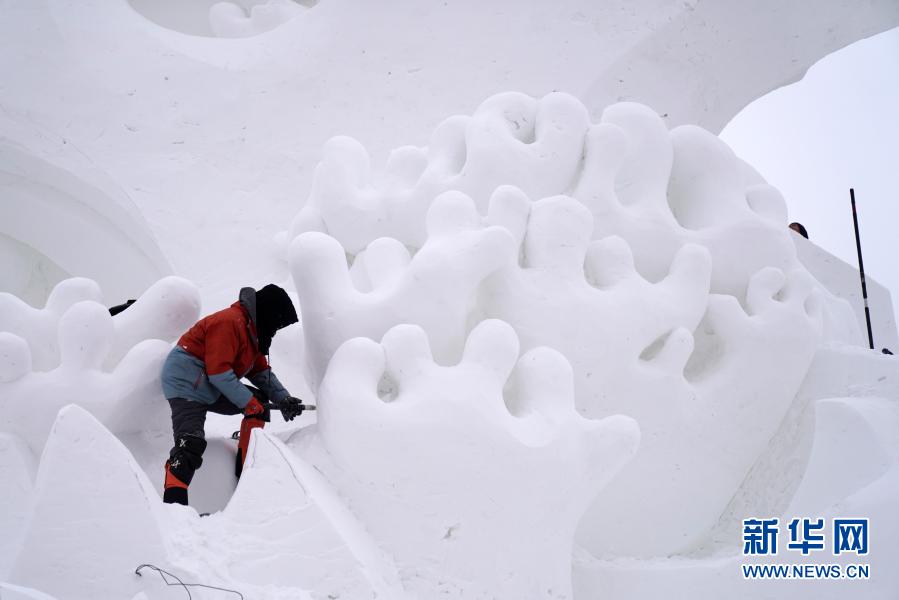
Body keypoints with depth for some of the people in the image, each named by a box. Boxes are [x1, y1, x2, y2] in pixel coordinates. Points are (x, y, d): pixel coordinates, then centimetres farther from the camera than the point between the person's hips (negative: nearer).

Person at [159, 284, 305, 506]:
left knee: (259, 400, 10)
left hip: (211, 390, 10)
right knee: (191, 444, -24)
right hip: (186, 383, -10)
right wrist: (249, 402, -18)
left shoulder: (252, 330, 14)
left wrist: (283, 399, 2)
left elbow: (261, 371, 17)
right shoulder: (229, 322, -18)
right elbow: (219, 372, -23)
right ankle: (173, 501, -34)